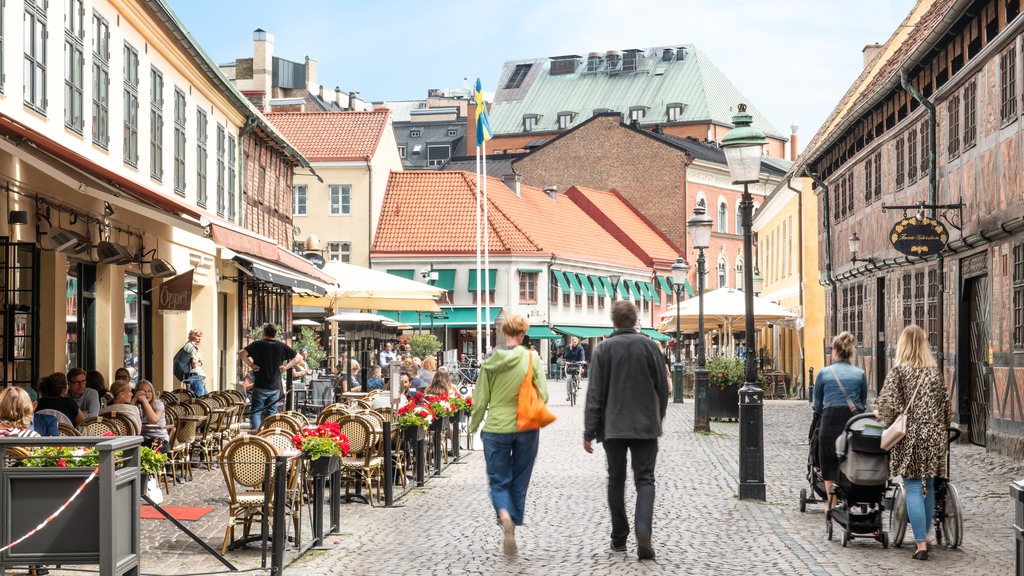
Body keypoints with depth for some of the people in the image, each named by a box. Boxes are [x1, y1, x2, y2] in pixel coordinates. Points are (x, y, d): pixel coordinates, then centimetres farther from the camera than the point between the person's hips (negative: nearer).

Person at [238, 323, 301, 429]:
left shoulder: (258, 344, -5)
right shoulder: (281, 346, 4)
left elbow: (241, 353, -18)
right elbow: (297, 357, 10)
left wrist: (251, 365, -9)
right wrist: (286, 367, 4)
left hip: (260, 386, -3)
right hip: (275, 387, 3)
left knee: (256, 411, 1)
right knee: (272, 412, 11)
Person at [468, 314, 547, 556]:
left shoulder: (490, 362, -3)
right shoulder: (532, 359, -6)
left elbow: (480, 399, 0)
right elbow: (543, 395, -6)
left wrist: (474, 425, 14)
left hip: (496, 429, 0)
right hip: (526, 428, 0)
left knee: (499, 481, 7)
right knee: (519, 481, 14)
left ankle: (505, 516, -22)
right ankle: (512, 530, 18)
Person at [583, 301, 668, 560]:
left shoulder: (604, 349, -4)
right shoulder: (649, 346, -1)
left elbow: (595, 393, -5)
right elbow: (663, 388, 5)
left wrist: (589, 432, -2)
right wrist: (658, 418, 20)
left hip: (613, 427, 0)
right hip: (646, 426, 0)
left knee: (616, 480, 13)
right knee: (645, 480, 2)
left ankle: (619, 538, 17)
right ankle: (643, 534, -19)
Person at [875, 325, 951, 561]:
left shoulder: (898, 372, -8)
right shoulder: (935, 373, 5)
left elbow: (888, 406, -14)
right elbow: (946, 408, 9)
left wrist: (878, 414, 6)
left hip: (909, 438, -4)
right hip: (934, 437, 4)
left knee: (914, 489, -3)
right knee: (928, 487, 16)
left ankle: (921, 544, -7)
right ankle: (925, 535, 27)